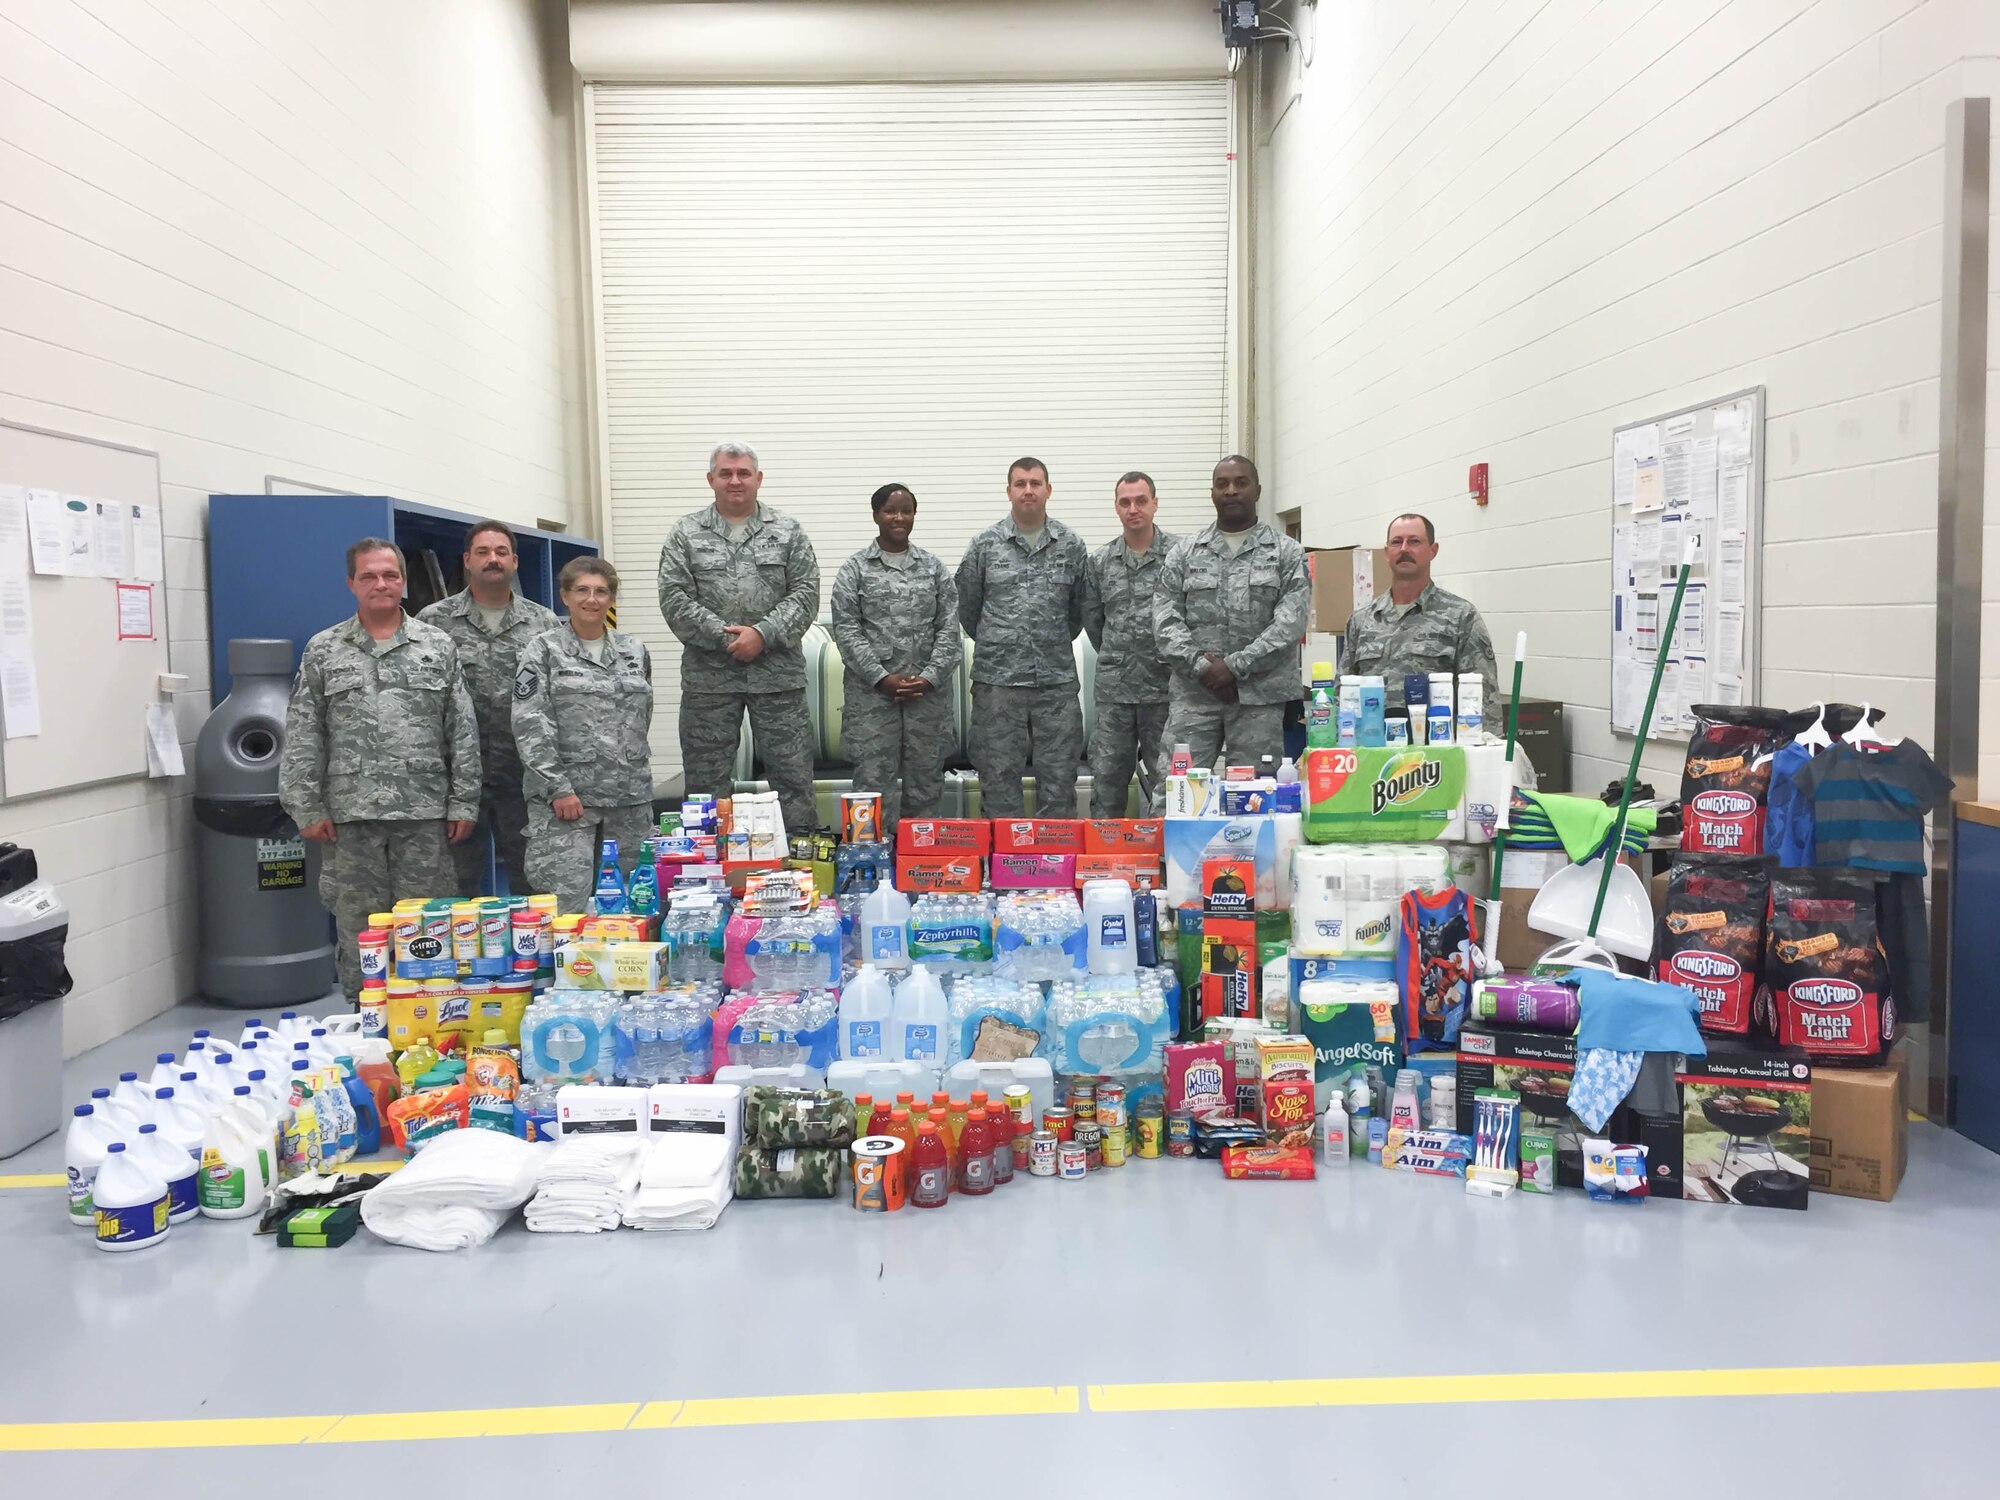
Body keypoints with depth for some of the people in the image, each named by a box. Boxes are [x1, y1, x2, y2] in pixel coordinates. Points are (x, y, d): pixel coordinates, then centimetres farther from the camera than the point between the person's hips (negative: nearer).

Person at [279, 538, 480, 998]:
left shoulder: (437, 646, 7)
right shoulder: (323, 651, 7)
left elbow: (462, 732, 5)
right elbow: (303, 739, 4)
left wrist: (463, 802, 0)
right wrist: (308, 808, -2)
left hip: (425, 812, 0)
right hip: (351, 814, 0)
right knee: (358, 929, 7)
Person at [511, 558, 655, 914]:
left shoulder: (635, 651, 13)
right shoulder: (543, 651, 1)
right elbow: (530, 724, -7)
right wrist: (557, 788, -13)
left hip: (630, 795, 4)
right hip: (565, 794, -4)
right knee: (568, 903, -11)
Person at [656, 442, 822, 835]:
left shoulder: (787, 532, 6)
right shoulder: (686, 534, 5)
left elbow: (805, 594, -1)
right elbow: (674, 599, -3)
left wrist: (763, 634, -14)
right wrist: (724, 637, -13)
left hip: (778, 674, 0)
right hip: (708, 677, 0)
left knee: (793, 773, 3)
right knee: (707, 780, 7)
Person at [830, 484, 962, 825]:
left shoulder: (934, 569, 9)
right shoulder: (854, 569, 3)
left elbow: (949, 628, 5)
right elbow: (846, 630, -4)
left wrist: (930, 677, -8)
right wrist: (882, 678, -13)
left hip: (929, 692, 2)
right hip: (872, 692, -2)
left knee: (926, 782, 7)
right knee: (873, 782, -1)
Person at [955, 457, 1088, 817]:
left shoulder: (1070, 545, 4)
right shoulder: (984, 544, 1)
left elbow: (1078, 610, 13)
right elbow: (968, 609, 9)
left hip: (1057, 682, 1)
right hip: (997, 681, -1)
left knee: (1058, 780, 5)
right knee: (999, 779, 4)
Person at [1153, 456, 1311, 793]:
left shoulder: (1287, 553, 6)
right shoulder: (1185, 553, 12)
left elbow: (1290, 623, -5)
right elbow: (1166, 619, 4)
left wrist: (1235, 666, -13)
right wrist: (1200, 665, -10)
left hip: (1260, 695, -1)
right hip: (1194, 692, 2)